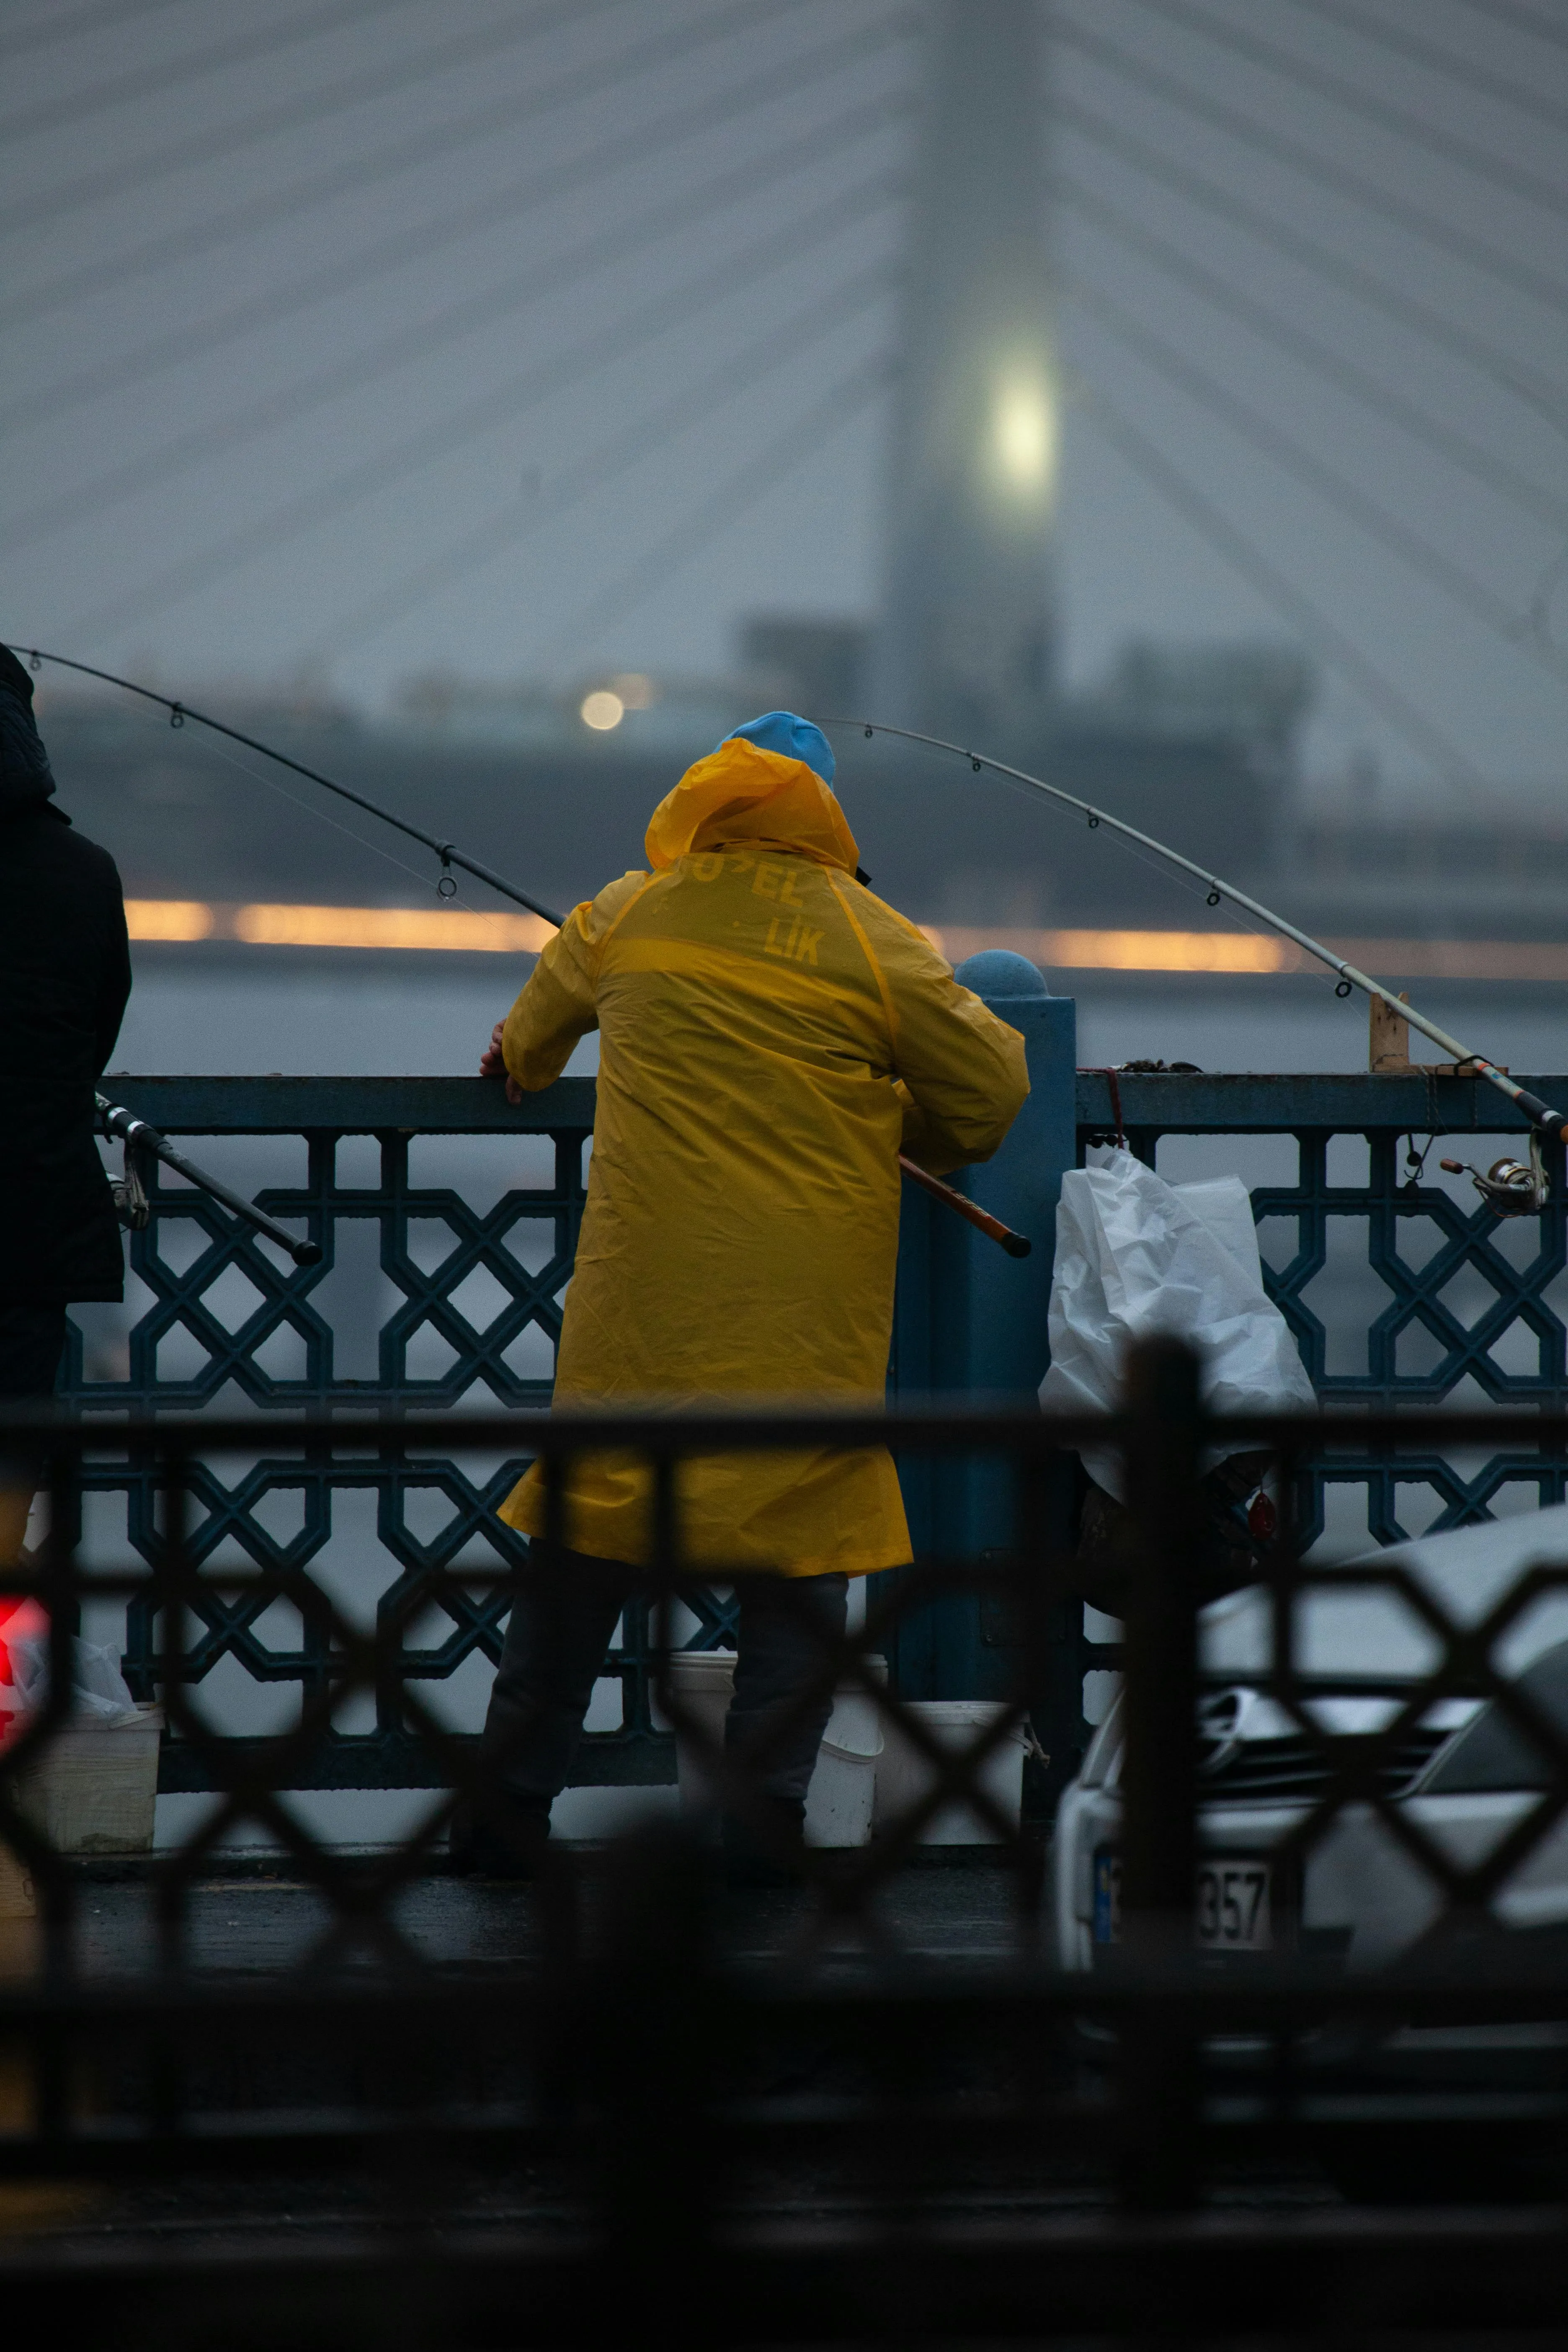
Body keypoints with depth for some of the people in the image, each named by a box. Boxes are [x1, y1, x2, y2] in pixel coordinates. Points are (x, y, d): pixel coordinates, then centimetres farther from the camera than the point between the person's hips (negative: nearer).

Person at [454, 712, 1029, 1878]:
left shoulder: (626, 916, 7)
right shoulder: (873, 940, -3)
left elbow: (547, 1006, 29)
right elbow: (990, 1092, 3)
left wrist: (517, 1061, 52)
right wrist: (890, 1128, 23)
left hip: (644, 1296, 3)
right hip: (810, 1310, -2)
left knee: (589, 1523, 9)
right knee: (802, 1532, 6)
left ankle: (512, 1803, 13)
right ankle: (764, 1812, 5)